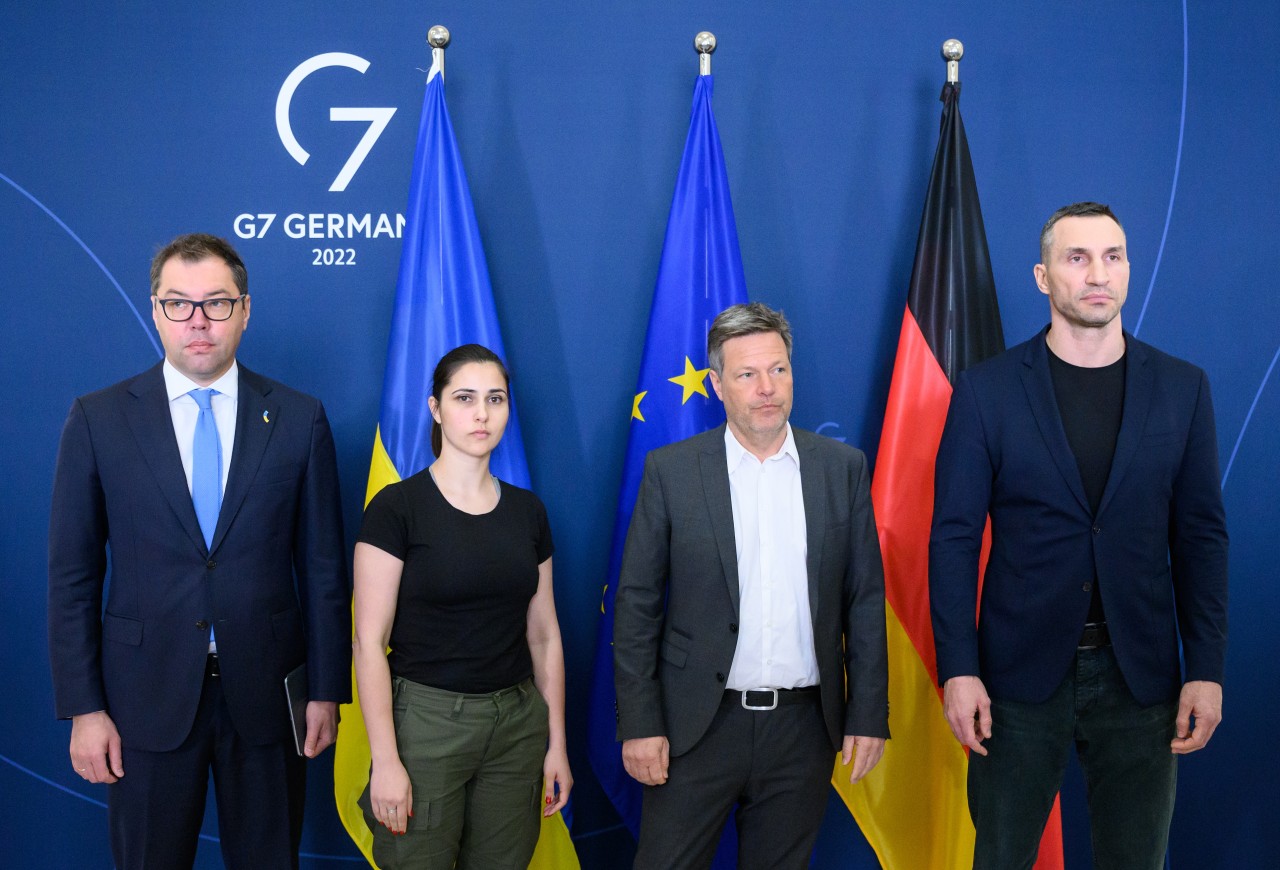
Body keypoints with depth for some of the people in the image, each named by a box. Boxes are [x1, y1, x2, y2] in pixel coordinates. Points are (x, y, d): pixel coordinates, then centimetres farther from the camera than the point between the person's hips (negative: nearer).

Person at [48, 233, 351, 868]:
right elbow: (72, 575, 0)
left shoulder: (299, 419, 0)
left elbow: (323, 566, 2)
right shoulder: (99, 420, -1)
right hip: (147, 696, 0)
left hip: (265, 693, 1)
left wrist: (326, 690, 1)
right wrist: (82, 708, -4)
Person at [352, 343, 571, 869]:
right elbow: (369, 642, -9)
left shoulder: (527, 511, 6)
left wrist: (557, 744, 7)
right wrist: (386, 761, -14)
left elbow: (544, 636, 9)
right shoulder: (396, 507, -7)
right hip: (425, 721, -4)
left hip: (518, 722, 4)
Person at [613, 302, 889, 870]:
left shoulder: (842, 467, 2)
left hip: (804, 727, 2)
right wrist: (639, 723, -6)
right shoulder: (670, 470, -3)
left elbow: (865, 600, 5)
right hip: (698, 725, -1)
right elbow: (636, 604, -2)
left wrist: (869, 714, 1)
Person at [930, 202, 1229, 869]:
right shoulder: (986, 391, -4)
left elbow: (1201, 534, 5)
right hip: (1021, 670, -2)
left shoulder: (1181, 388, 3)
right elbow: (953, 538, -4)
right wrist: (958, 670, -9)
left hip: (1140, 675, 2)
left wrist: (1206, 668, -1)